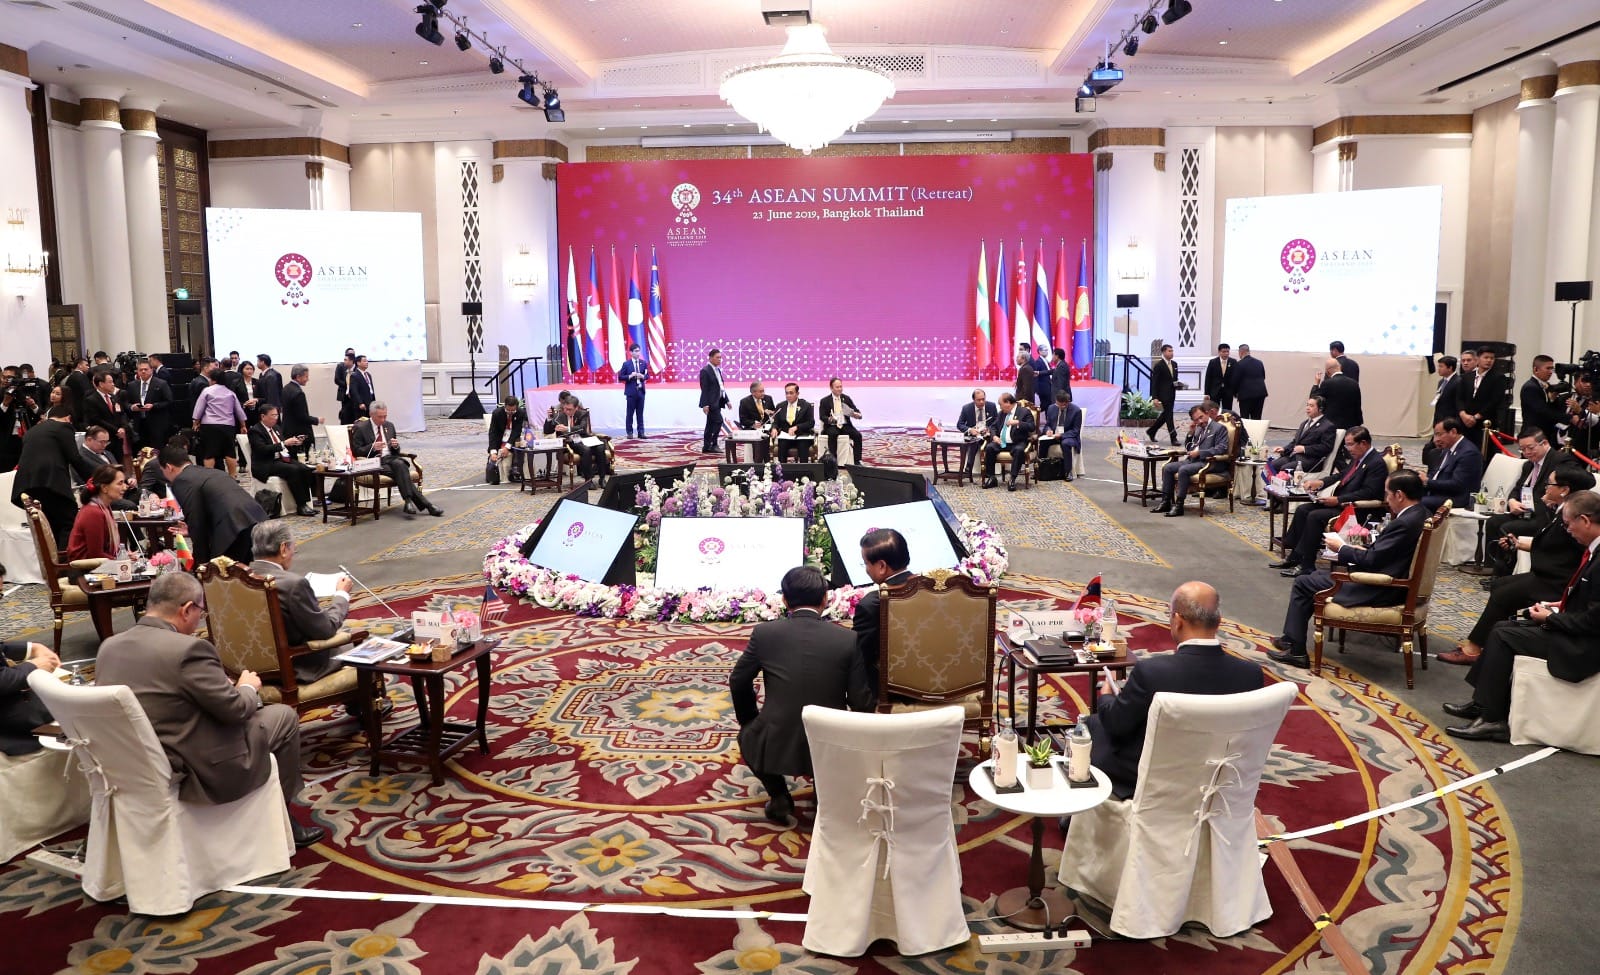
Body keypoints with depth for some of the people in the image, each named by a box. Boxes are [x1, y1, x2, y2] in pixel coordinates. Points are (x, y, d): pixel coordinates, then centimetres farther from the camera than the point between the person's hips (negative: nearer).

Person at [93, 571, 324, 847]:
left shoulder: (109, 646, 0)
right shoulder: (188, 649, -24)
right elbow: (235, 709, -16)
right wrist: (248, 687, 6)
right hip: (193, 775, -8)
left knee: (251, 707, 27)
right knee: (284, 716, 12)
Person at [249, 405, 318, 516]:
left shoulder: (275, 428, 20)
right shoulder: (255, 431, -5)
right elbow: (263, 450, -19)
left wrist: (293, 443, 4)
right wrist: (284, 443, -22)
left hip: (283, 459, 8)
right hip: (266, 465, -8)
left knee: (305, 469, -20)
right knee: (293, 470, -31)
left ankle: (305, 503, -20)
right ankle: (300, 506, -27)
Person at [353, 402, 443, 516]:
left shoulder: (389, 426, 17)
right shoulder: (360, 428, 2)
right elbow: (355, 451, -4)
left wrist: (396, 446, -3)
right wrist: (372, 447, -19)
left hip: (390, 458, 4)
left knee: (399, 464, -34)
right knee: (400, 472, -31)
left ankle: (409, 502, -38)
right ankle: (425, 504, -35)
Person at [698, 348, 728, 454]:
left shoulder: (717, 370, 16)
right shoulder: (705, 371, -11)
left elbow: (721, 387, 20)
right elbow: (704, 389, -15)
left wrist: (726, 400, 15)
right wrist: (705, 404, -20)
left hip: (717, 401, 9)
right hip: (711, 402, -9)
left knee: (711, 424, 9)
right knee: (718, 421, -14)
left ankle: (706, 447, 12)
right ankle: (713, 444, -8)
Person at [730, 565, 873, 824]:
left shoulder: (764, 633, -6)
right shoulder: (848, 640, -7)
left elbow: (738, 682, 6)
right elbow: (862, 703, -4)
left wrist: (749, 721, 24)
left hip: (776, 747, -1)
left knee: (748, 734, 33)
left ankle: (779, 796, 15)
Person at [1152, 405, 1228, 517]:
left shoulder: (1219, 428, -5)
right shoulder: (1199, 429, 19)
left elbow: (1221, 449, -16)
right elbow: (1189, 448, 25)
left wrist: (1199, 453, -21)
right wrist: (1191, 433, 8)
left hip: (1211, 462, -9)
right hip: (1194, 460, 9)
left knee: (1183, 470, -31)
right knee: (1167, 468, -6)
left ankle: (1179, 506, -29)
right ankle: (1165, 502, -6)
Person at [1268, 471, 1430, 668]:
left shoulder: (1405, 523, -26)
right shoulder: (1421, 514, 4)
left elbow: (1370, 560, -23)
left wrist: (1341, 548, -8)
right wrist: (1363, 550, 7)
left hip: (1379, 592, -10)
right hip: (1392, 584, 10)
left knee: (1303, 584, 0)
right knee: (1318, 575, 22)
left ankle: (1296, 650, 7)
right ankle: (1293, 639, 27)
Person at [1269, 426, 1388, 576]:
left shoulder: (1377, 463, -15)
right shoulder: (1357, 458, 13)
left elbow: (1368, 493, -22)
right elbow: (1341, 475, 25)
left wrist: (1338, 500, -23)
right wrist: (1321, 482, 6)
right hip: (1339, 502, 10)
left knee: (1315, 516, -24)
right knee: (1302, 510, 1)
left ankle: (1306, 566, -18)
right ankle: (1292, 556, 2)